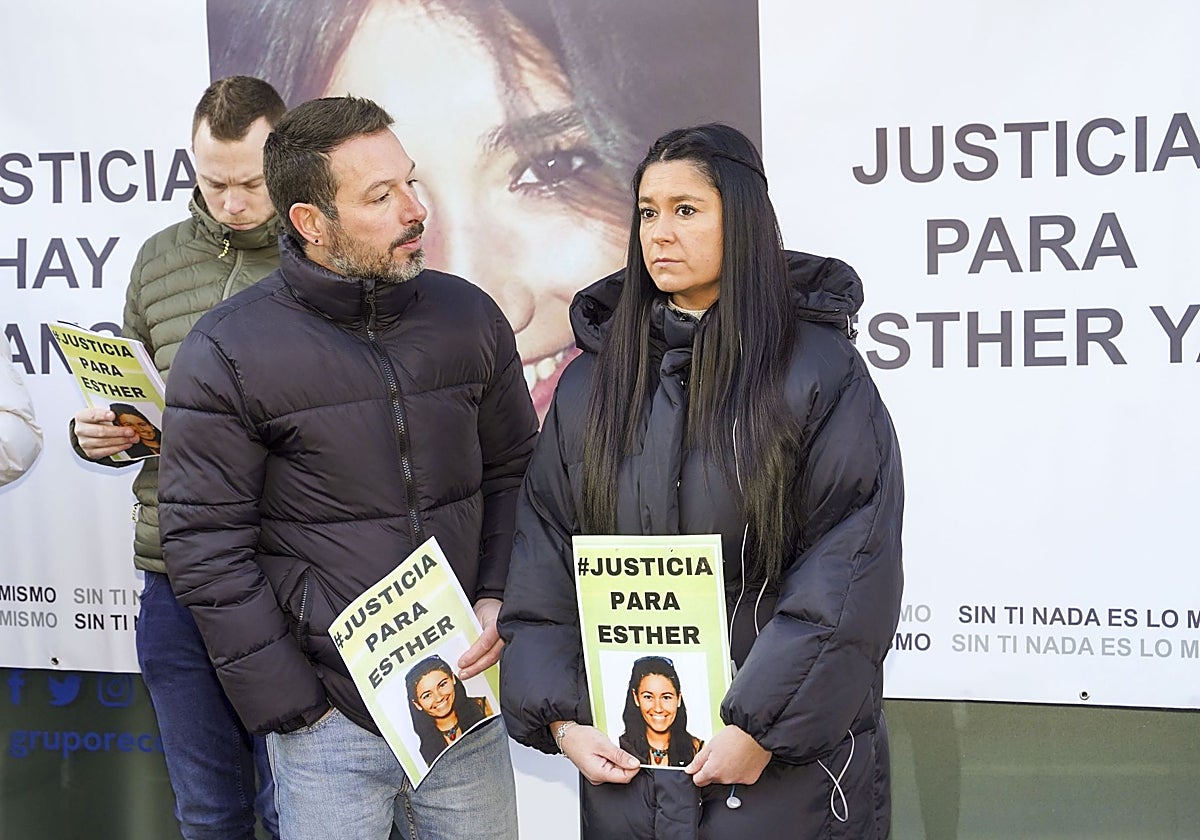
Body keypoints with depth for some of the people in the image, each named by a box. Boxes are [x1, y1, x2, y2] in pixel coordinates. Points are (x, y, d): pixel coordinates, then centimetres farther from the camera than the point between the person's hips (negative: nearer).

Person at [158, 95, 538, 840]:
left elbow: (514, 472, 11)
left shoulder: (468, 316, 2)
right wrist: (294, 708, -9)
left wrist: (499, 599, -3)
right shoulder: (228, 352, -9)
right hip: (329, 719, -3)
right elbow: (207, 549, -8)